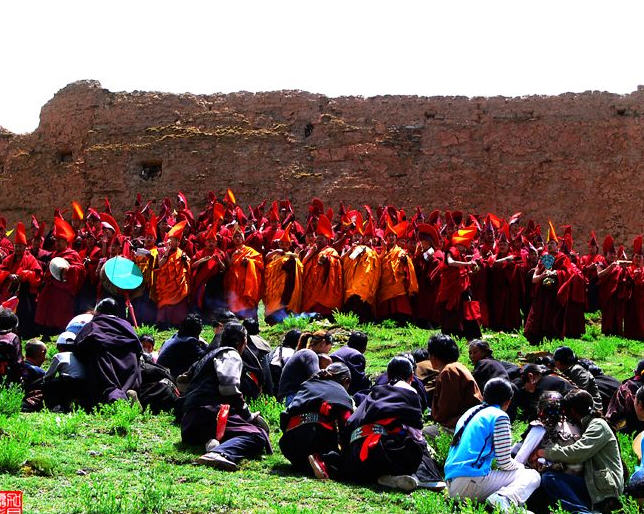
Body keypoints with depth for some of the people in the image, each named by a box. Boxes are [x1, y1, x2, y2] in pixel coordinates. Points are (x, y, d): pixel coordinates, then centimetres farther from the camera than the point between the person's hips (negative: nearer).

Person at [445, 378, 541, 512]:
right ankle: (504, 498, -26)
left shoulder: (469, 413, 22)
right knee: (533, 476, 3)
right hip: (473, 481, -8)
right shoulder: (499, 417, -1)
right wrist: (521, 466, 19)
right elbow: (504, 463, -4)